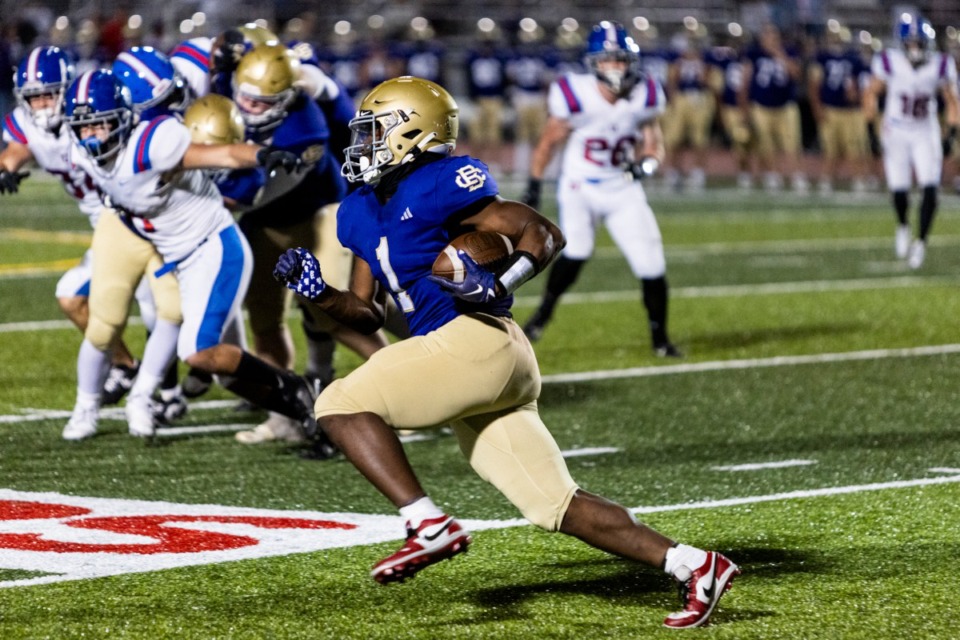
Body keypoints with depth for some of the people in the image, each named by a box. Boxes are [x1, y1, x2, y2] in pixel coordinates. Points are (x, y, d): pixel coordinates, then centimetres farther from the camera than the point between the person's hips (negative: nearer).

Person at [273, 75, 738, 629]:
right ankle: (692, 565, 5)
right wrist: (318, 293, 9)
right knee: (557, 506, 5)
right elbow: (368, 313, 25)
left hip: (477, 340, -9)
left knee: (341, 405, -10)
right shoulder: (362, 214, 20)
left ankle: (432, 527, -17)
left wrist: (496, 287, -21)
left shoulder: (438, 184, -6)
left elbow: (544, 234, -8)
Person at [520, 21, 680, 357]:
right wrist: (533, 188, 0)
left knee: (651, 263, -5)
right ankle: (543, 314, -1)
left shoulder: (644, 97, -10)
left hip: (623, 191, 3)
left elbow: (653, 142, 6)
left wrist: (648, 162, -17)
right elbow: (548, 143, -4)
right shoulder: (574, 97, -19)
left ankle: (660, 339, 15)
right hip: (580, 188, -3)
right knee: (576, 251, -25)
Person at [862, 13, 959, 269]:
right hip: (896, 133, -1)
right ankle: (902, 226, 31)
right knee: (899, 190, 0)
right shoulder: (890, 62, -14)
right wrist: (872, 130, -1)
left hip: (926, 135, 1)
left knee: (930, 189, -12)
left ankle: (921, 240, -1)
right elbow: (871, 94, 0)